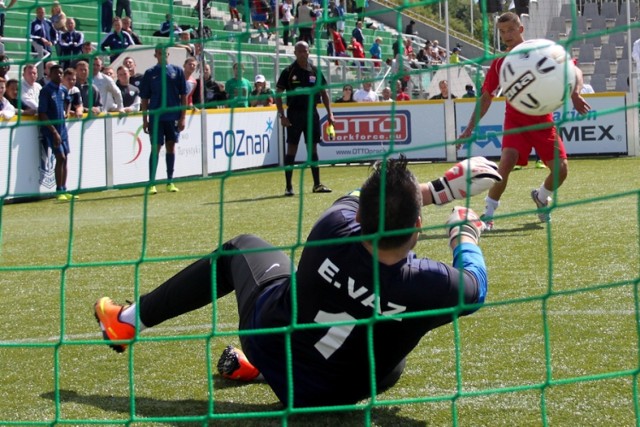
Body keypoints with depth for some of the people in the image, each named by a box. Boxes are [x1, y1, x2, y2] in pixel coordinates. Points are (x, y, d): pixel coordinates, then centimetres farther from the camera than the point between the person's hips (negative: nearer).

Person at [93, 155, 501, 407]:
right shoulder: (430, 285, -33)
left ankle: (130, 320, 33)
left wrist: (442, 187, 3)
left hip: (268, 332, 0)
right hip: (335, 394, 0)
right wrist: (467, 232, 12)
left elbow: (360, 198, -3)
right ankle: (252, 365, 36)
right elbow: (475, 285, -7)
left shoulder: (336, 226, -30)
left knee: (242, 248, 25)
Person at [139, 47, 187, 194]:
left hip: (173, 117, 1)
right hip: (156, 117, -1)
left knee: (171, 147, 8)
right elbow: (144, 99, 5)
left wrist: (182, 117, -1)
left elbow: (183, 96, 4)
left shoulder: (177, 71, 4)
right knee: (155, 148, -3)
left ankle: (170, 182, 16)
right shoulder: (150, 73, 3)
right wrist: (145, 120, 1)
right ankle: (152, 183, -2)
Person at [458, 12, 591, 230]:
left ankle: (541, 197, 27)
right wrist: (470, 128, 7)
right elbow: (486, 97, 12)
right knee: (506, 162, -25)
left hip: (543, 122, 0)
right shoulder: (499, 64, 3)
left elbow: (573, 70, -6)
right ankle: (488, 213, -14)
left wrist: (575, 93, -27)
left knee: (561, 169, -7)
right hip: (515, 120, 0)